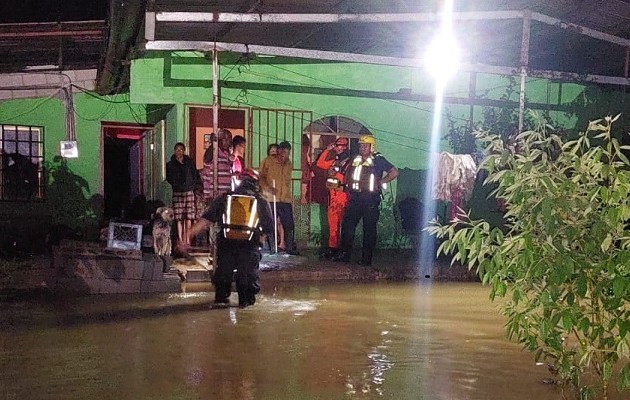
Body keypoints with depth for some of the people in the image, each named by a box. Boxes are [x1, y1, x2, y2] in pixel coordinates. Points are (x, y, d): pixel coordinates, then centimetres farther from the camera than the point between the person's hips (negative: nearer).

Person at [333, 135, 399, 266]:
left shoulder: (378, 160, -3)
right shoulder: (355, 160, 14)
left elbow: (394, 172, -7)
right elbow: (348, 175, 29)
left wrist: (380, 183, -9)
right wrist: (348, 187, 13)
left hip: (370, 199, -6)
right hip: (355, 198, 6)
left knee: (369, 229, 0)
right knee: (347, 225, 2)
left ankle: (367, 258, 6)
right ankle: (345, 254, 10)